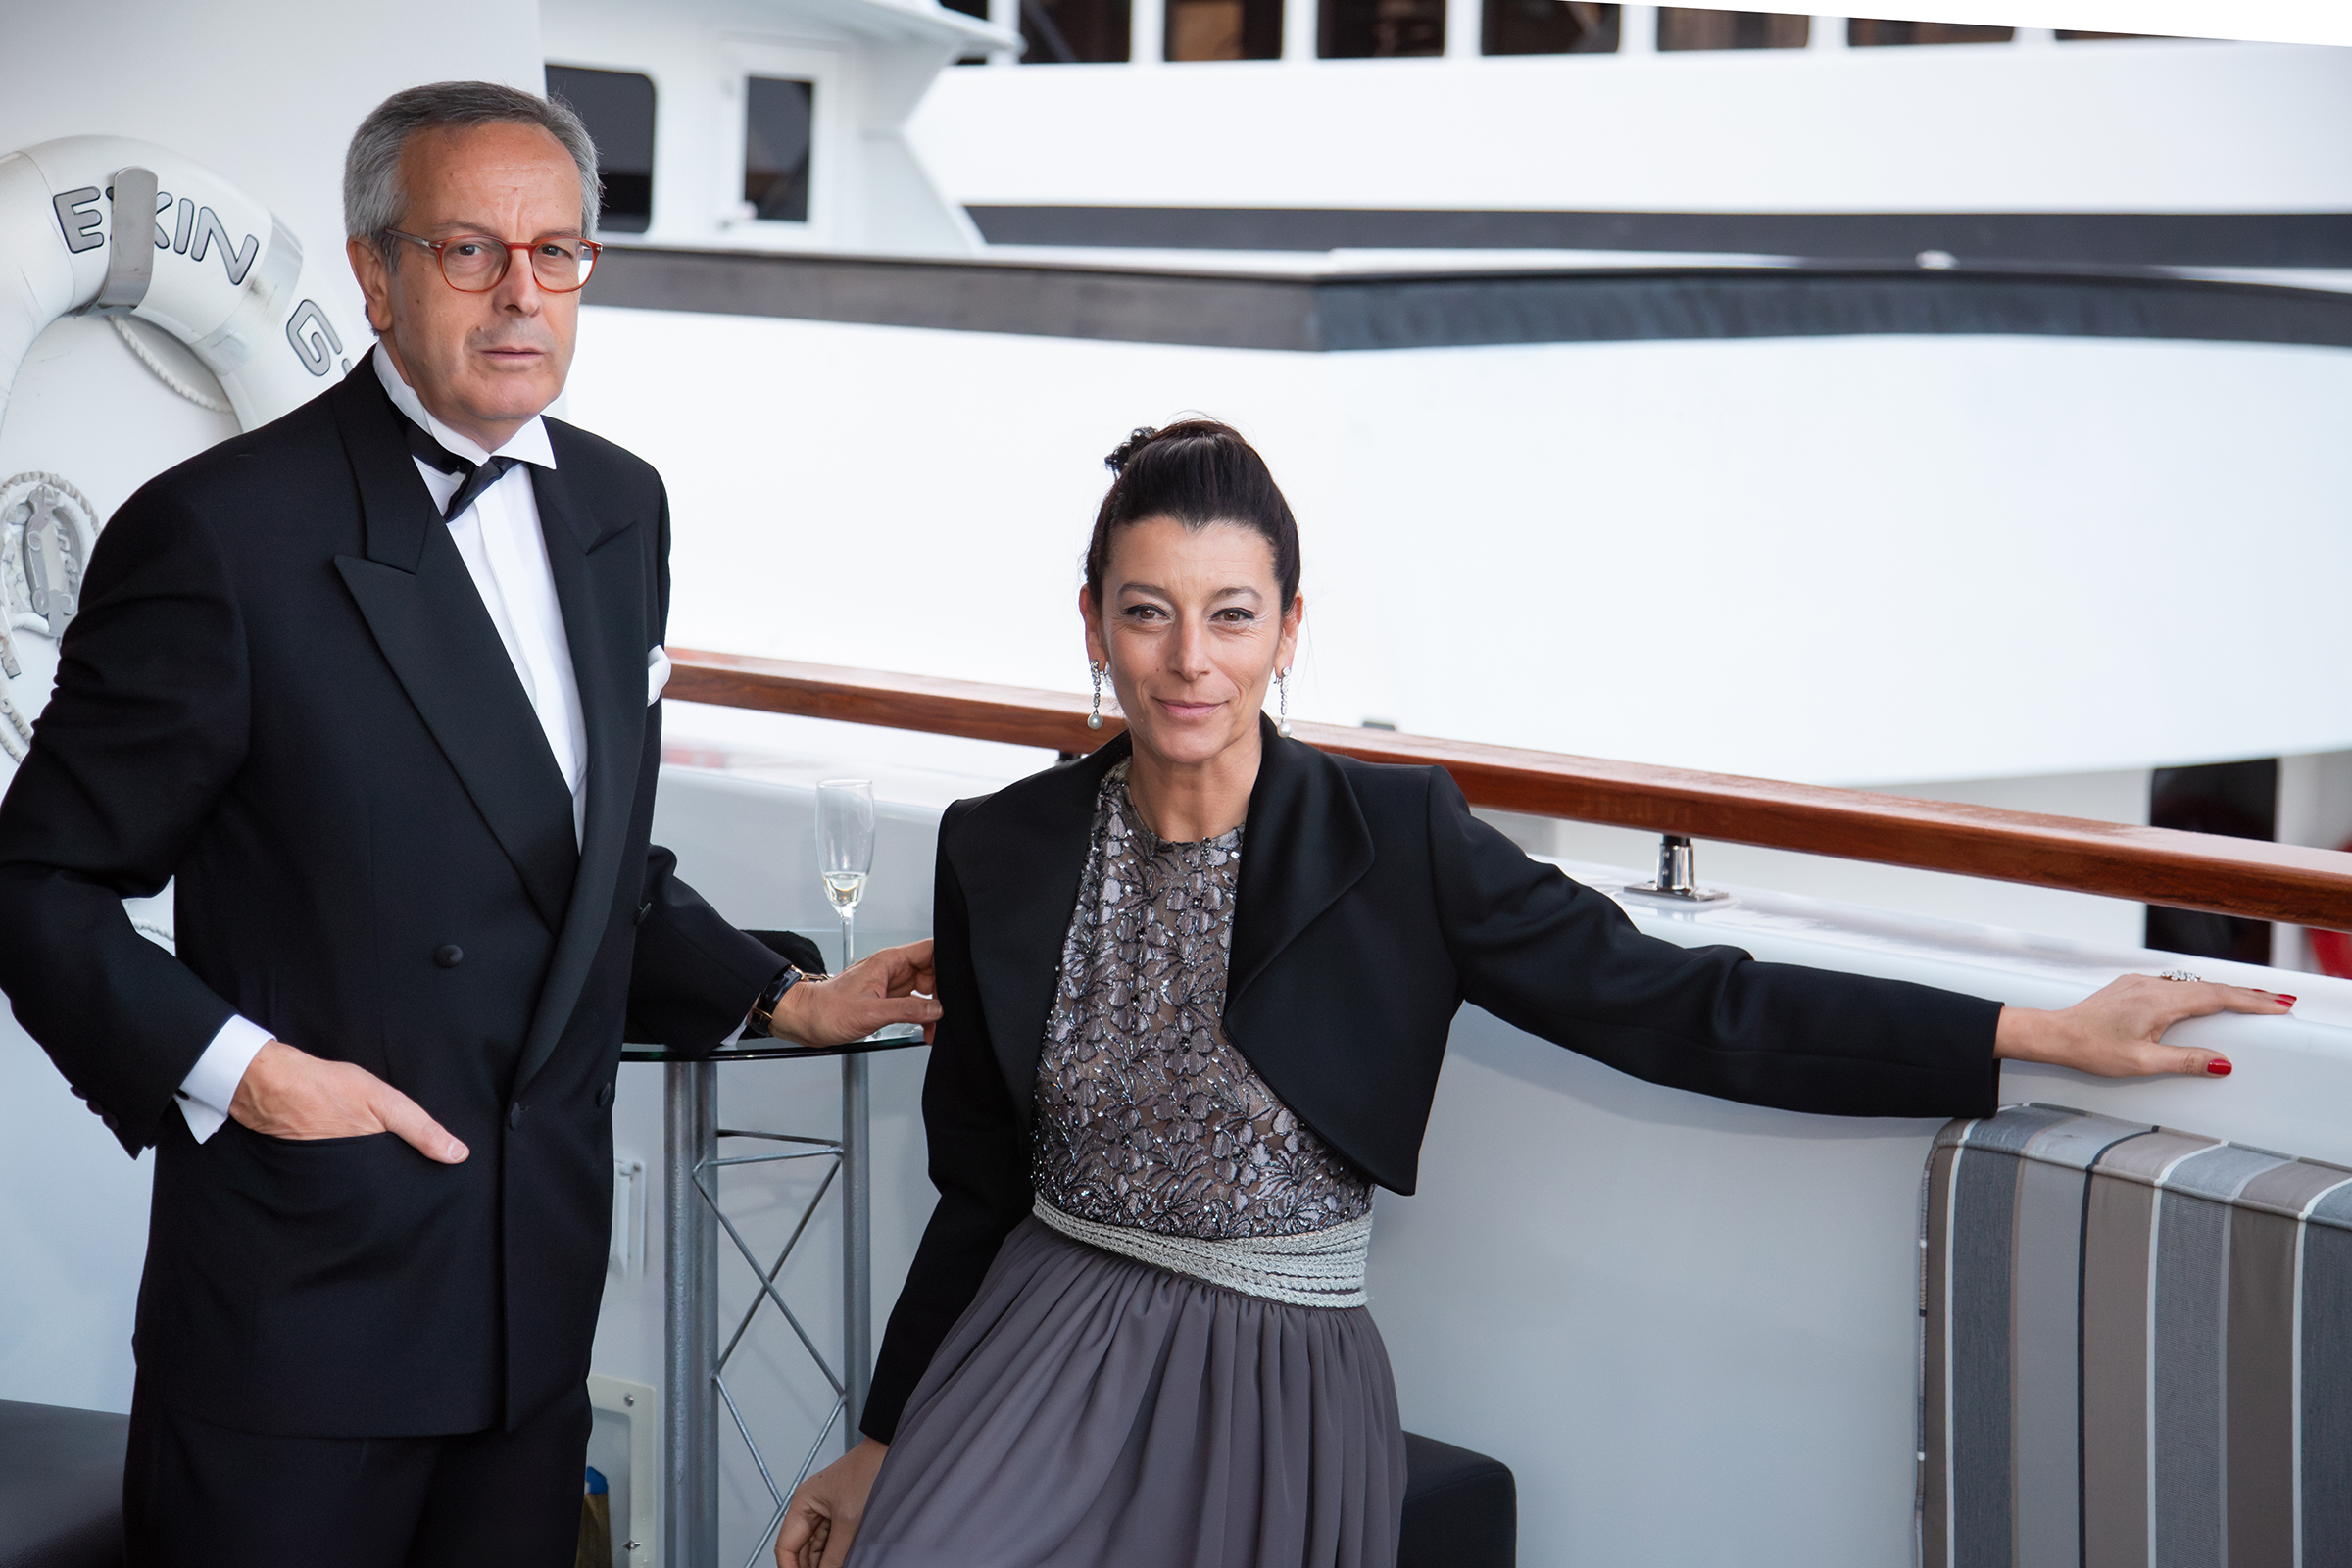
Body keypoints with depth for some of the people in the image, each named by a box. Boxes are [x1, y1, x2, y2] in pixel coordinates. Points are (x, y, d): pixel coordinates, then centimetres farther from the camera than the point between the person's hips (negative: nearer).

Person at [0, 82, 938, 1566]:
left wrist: (786, 1000, 12)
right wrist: (235, 1066, -19)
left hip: (541, 1280, 6)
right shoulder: (224, 532, -13)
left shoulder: (622, 506, 10)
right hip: (303, 1305, -6)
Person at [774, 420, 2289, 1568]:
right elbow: (981, 1187, 11)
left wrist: (2044, 1034, -15)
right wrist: (883, 1445, 15)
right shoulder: (1003, 853, 1)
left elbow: (1673, 1007, -9)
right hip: (1049, 1355, 2)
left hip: (1281, 1395, -1)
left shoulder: (1392, 841, -6)